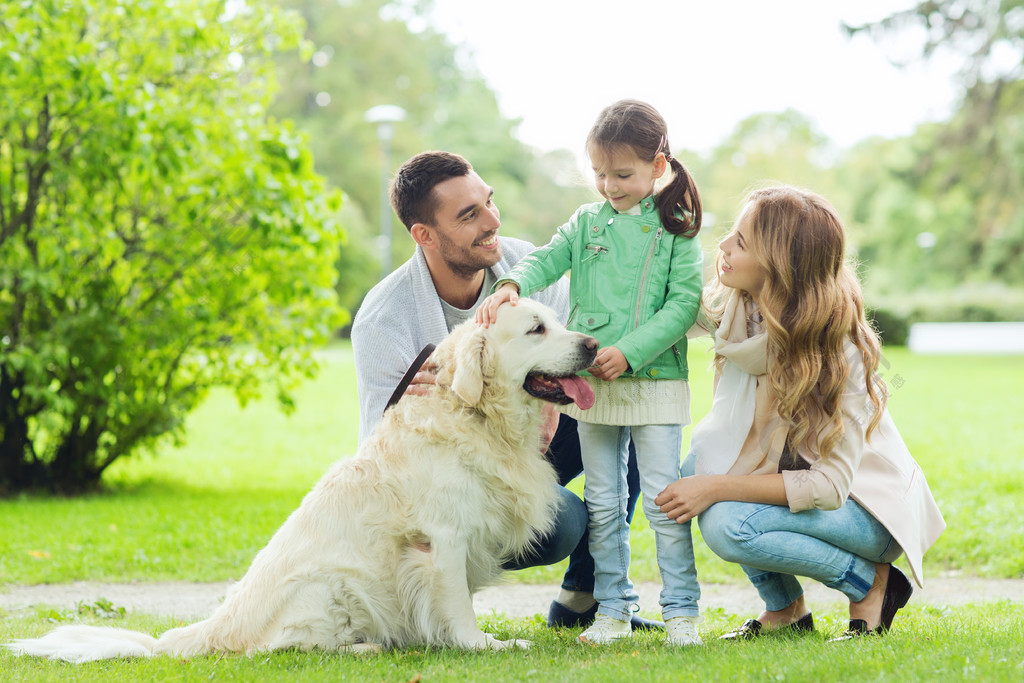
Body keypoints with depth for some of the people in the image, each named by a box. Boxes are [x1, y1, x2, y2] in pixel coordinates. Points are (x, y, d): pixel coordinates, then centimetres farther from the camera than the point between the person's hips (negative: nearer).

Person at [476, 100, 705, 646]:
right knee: (603, 504, 9)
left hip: (656, 382, -4)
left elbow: (683, 305, -8)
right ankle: (612, 610, 18)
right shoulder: (587, 223, 9)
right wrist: (511, 284, -25)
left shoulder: (676, 231, -2)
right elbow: (547, 259, -3)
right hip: (591, 382, 4)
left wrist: (629, 351, -18)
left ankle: (681, 611, 6)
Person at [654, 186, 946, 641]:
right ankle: (785, 609, -2)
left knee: (726, 523, -29)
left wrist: (716, 489, -29)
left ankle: (872, 582, -7)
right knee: (696, 463, -18)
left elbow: (829, 487, -28)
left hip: (869, 507, -7)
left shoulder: (835, 350, -28)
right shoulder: (735, 311, -8)